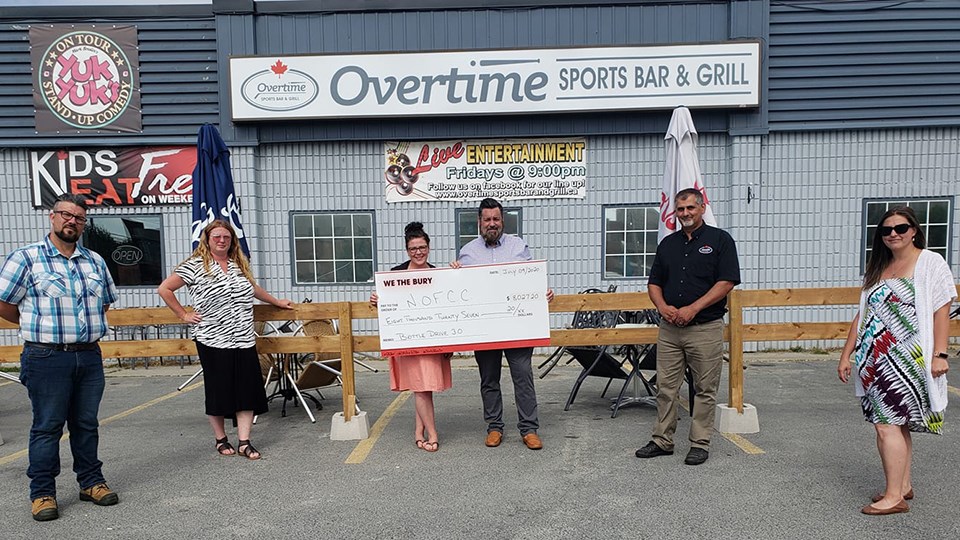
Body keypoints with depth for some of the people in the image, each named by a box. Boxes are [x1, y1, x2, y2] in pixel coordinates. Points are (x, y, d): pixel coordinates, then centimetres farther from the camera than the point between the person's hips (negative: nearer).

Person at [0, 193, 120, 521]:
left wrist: (87, 328, 13)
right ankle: (42, 493, 15)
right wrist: (38, 326, 6)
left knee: (86, 423, 13)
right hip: (47, 359, -4)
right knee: (47, 426, 3)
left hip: (90, 356, 5)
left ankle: (91, 482, 24)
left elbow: (105, 302, 22)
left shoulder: (95, 261, 11)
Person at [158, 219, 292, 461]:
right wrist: (183, 315, -1)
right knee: (218, 391, 7)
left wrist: (277, 302, 34)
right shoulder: (195, 265, -3)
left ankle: (244, 442, 9)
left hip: (244, 341, 4)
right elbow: (164, 289, 1)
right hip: (213, 341, -4)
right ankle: (221, 439, 23)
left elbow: (253, 288, 29)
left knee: (247, 391, 1)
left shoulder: (240, 264, 12)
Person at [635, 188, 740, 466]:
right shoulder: (668, 243, 13)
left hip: (705, 327, -4)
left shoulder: (720, 239, 0)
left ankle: (700, 443, 15)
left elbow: (727, 281, -9)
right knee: (665, 387, 7)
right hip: (669, 328, 4)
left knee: (704, 389, 4)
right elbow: (654, 283, 14)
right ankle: (662, 441, 17)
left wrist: (693, 309, -16)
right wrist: (663, 307, -6)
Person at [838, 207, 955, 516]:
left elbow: (941, 312, -8)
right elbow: (862, 316, 15)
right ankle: (903, 486, 23)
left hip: (907, 359, -6)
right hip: (876, 360, 6)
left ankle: (894, 497, -4)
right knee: (897, 424, 13)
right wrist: (846, 355, 11)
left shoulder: (930, 263, -2)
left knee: (887, 425, -10)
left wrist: (939, 354, -16)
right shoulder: (876, 269, 15)